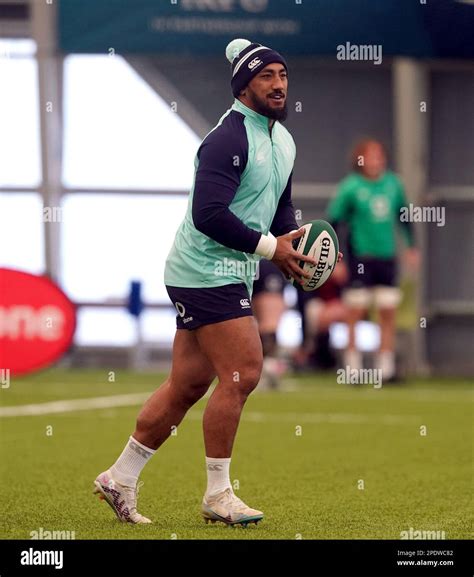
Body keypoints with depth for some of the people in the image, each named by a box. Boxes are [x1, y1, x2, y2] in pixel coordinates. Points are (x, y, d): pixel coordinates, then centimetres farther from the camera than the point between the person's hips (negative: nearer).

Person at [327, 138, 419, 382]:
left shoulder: (393, 184, 5)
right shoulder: (351, 186, -8)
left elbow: (403, 215, 20)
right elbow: (333, 219, -5)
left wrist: (411, 246, 20)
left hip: (386, 257, 4)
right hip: (359, 258, -4)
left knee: (388, 313, 3)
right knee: (356, 312, -2)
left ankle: (386, 368, 10)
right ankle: (353, 366, 6)